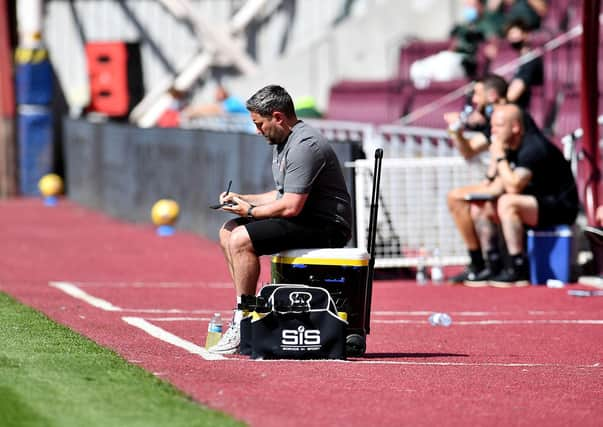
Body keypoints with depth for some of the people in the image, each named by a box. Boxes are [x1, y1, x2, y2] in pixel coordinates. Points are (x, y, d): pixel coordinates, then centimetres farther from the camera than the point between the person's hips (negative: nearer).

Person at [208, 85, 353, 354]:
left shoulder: (304, 146, -19)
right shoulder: (283, 143, 15)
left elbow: (291, 207, -24)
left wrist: (251, 211, -10)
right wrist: (242, 199, 13)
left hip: (327, 226, -11)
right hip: (307, 221, 11)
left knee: (241, 239, -22)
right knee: (228, 232, 13)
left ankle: (242, 328, -18)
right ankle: (246, 311, 9)